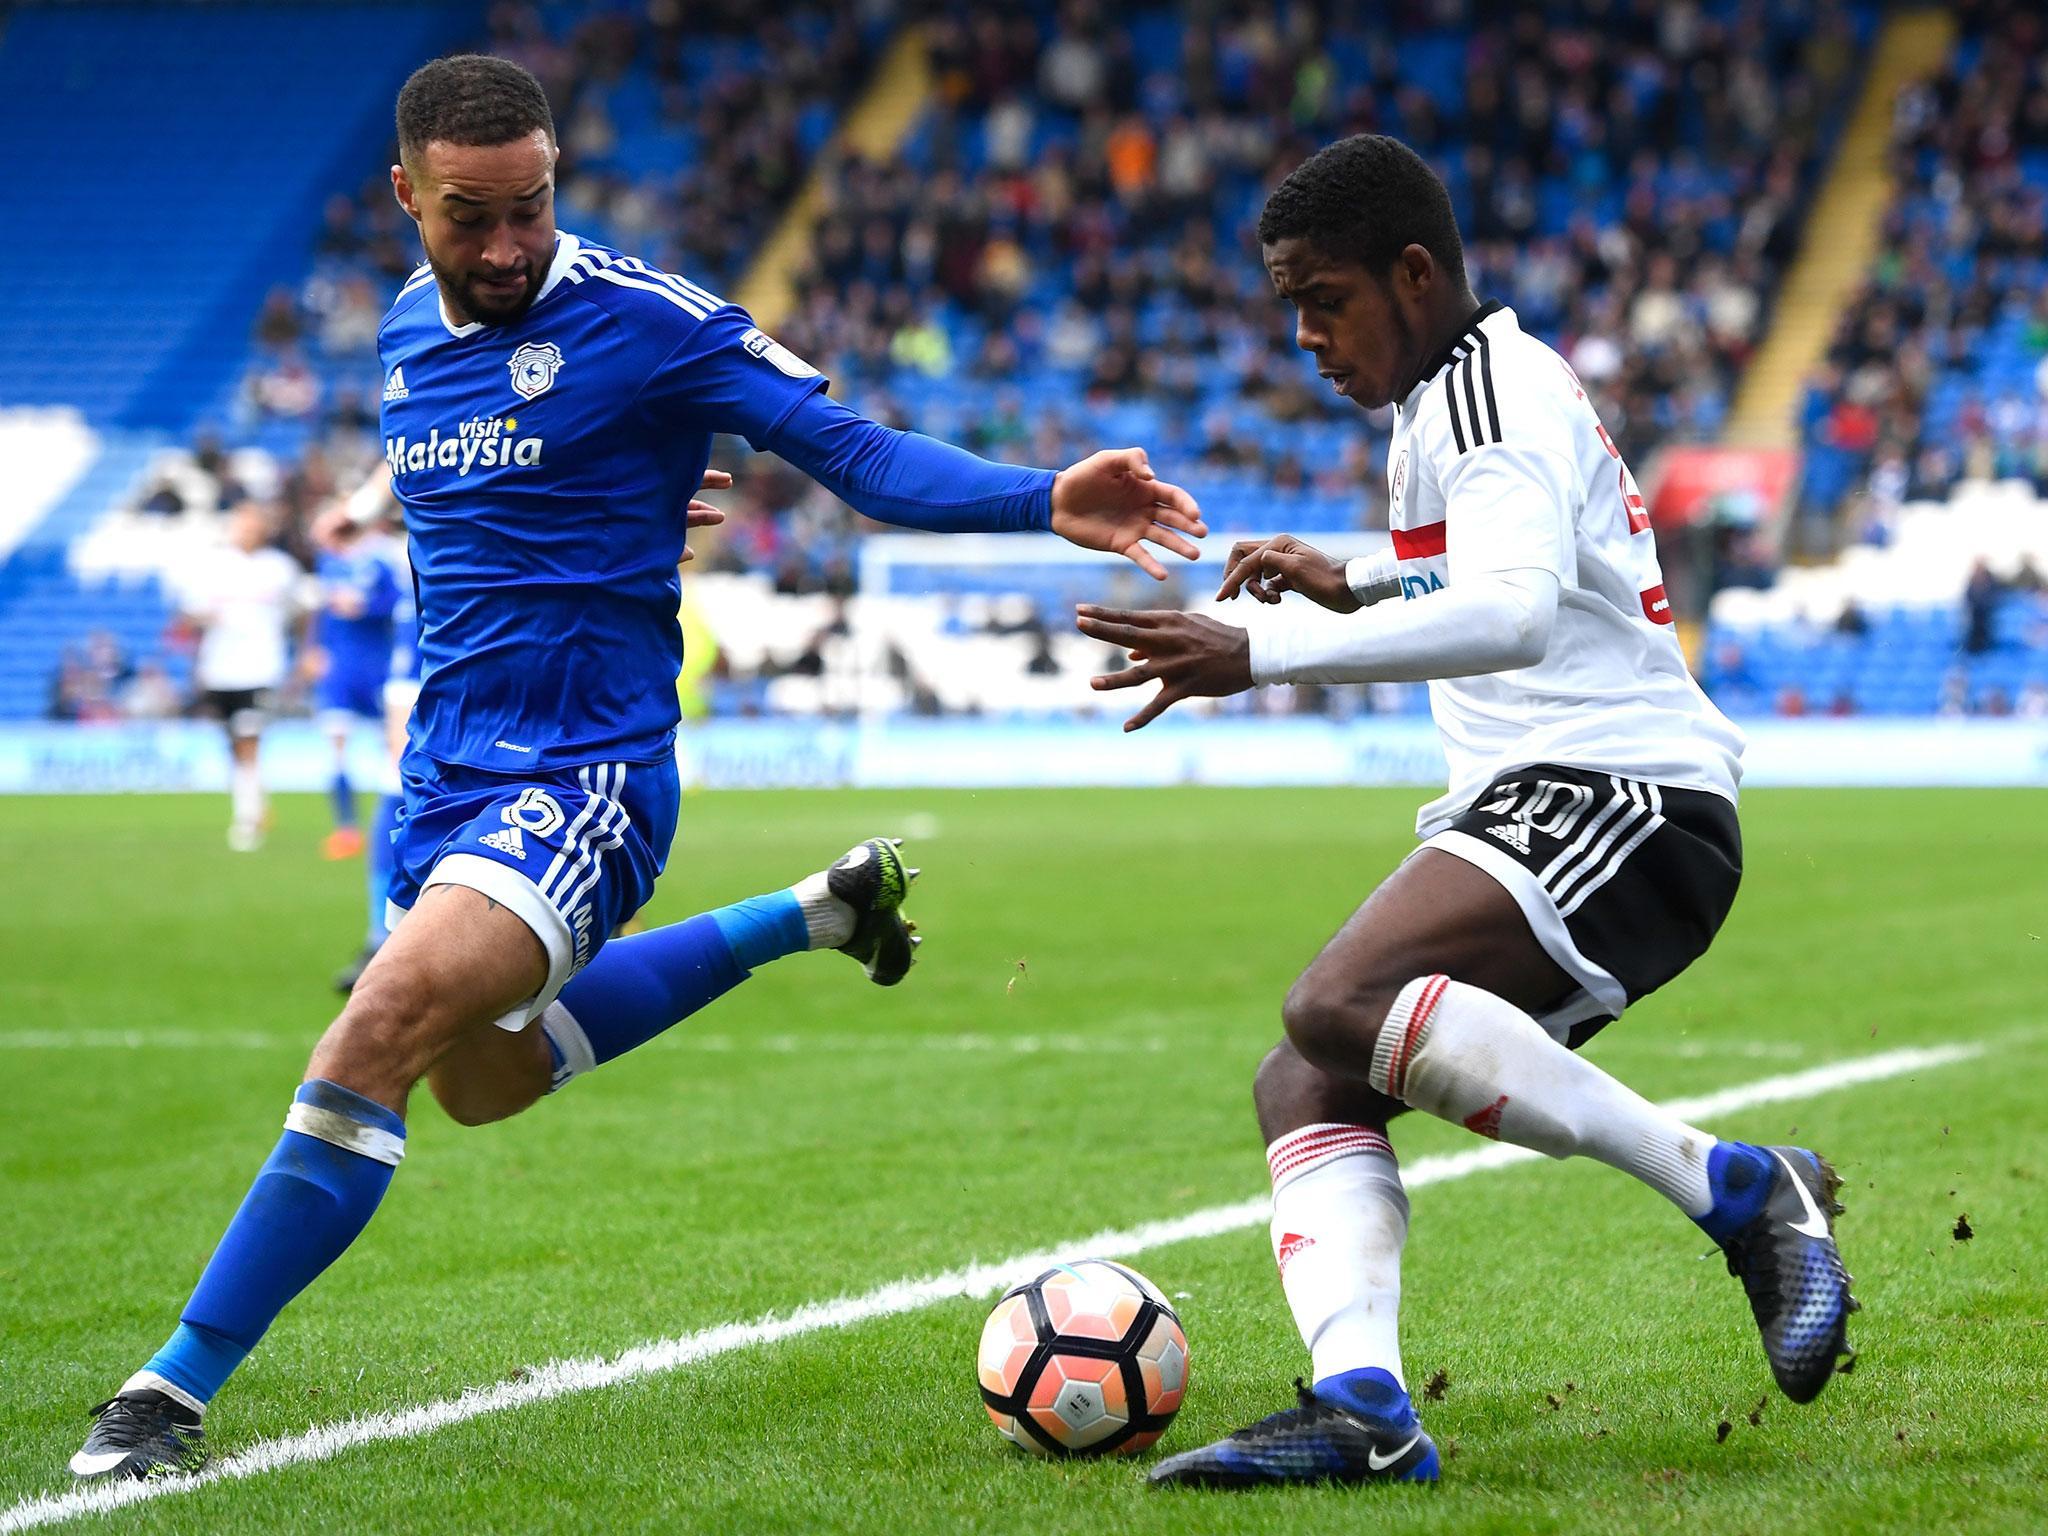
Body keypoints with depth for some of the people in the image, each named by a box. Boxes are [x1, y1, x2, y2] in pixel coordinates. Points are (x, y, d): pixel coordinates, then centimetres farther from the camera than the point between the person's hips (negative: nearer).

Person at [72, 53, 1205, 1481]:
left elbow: (855, 452, -14)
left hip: (584, 772, -8)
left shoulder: (645, 319, -13)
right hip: (445, 763, 8)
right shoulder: (409, 328, 8)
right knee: (483, 1078, 26)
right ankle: (815, 916, 39)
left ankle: (177, 1391, -18)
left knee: (381, 1030, -26)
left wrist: (1048, 501, -27)